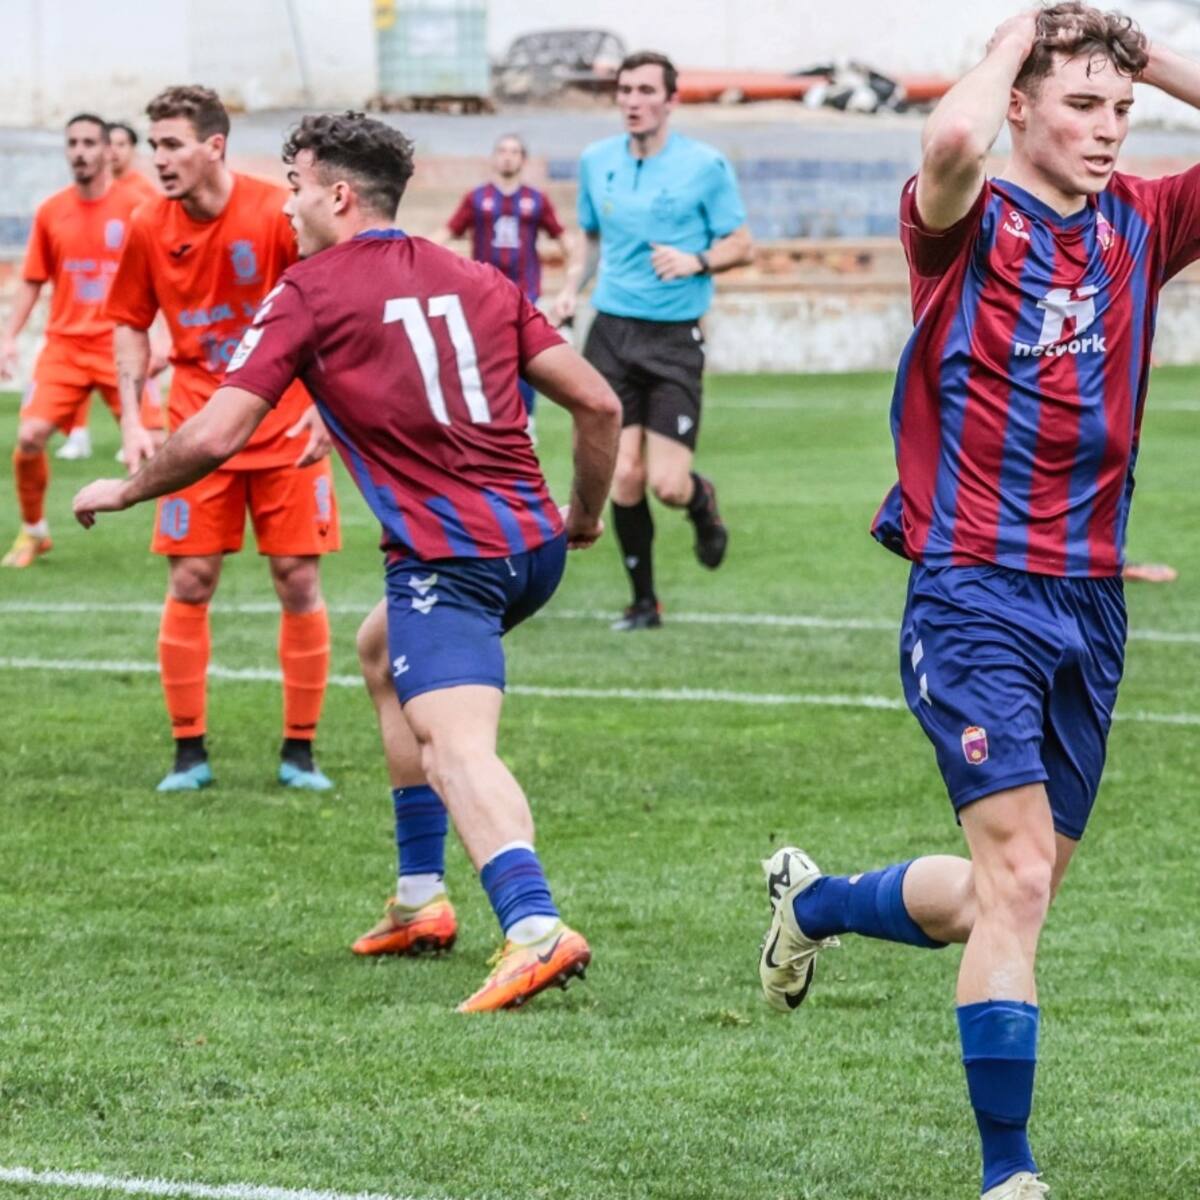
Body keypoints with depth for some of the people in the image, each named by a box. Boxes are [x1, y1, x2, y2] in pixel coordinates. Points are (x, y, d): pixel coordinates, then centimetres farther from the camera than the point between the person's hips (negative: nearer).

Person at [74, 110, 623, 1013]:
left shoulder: (310, 292, -1)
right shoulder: (478, 280, 15)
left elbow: (214, 437, -7)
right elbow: (598, 402, 12)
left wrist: (123, 492, 10)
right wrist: (587, 514, 27)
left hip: (447, 556, -8)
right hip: (534, 546, 8)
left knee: (456, 746, -21)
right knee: (386, 655, 31)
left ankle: (535, 928, -46)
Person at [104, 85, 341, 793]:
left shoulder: (276, 215, -14)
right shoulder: (150, 228, -4)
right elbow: (132, 326, 9)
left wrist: (326, 406, -16)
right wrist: (132, 423, 0)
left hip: (287, 428, -2)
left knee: (299, 581, -1)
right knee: (189, 584, -2)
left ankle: (300, 752, 10)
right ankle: (189, 753, 8)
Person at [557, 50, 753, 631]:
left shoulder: (705, 165, -4)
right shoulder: (596, 161, 7)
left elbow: (740, 245, 1)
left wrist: (696, 261, -18)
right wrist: (573, 287, 6)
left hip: (675, 338, -3)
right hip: (611, 332, 3)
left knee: (667, 484, -10)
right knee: (623, 479, -3)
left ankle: (702, 502, 28)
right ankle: (643, 601, 13)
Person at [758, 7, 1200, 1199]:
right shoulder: (969, 221, -6)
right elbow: (951, 137, -30)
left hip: (1090, 600, 6)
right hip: (976, 593, -6)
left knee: (1006, 895, 13)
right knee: (1016, 870, -15)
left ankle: (814, 901, 42)